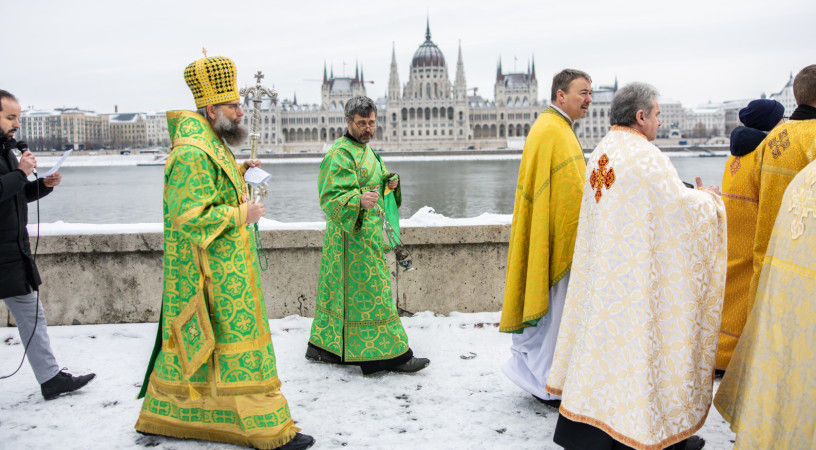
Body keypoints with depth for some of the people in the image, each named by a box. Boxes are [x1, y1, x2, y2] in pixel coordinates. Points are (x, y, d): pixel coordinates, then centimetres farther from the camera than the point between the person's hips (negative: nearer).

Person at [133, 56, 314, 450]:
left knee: (192, 341, 19)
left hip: (224, 266, 11)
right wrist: (241, 215, -18)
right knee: (237, 341, -3)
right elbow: (192, 216, -26)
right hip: (214, 273, -11)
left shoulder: (210, 145, 13)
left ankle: (162, 414, 33)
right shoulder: (192, 152, -21)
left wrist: (240, 172, 14)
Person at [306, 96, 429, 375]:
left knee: (342, 291, 14)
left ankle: (322, 346, 24)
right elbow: (331, 197, -21)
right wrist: (359, 200, -39)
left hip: (366, 233, 10)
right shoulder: (340, 154, -14)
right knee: (369, 293, -6)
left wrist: (390, 183, 8)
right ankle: (391, 354, -1)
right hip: (353, 238, -10)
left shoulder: (365, 149, 17)